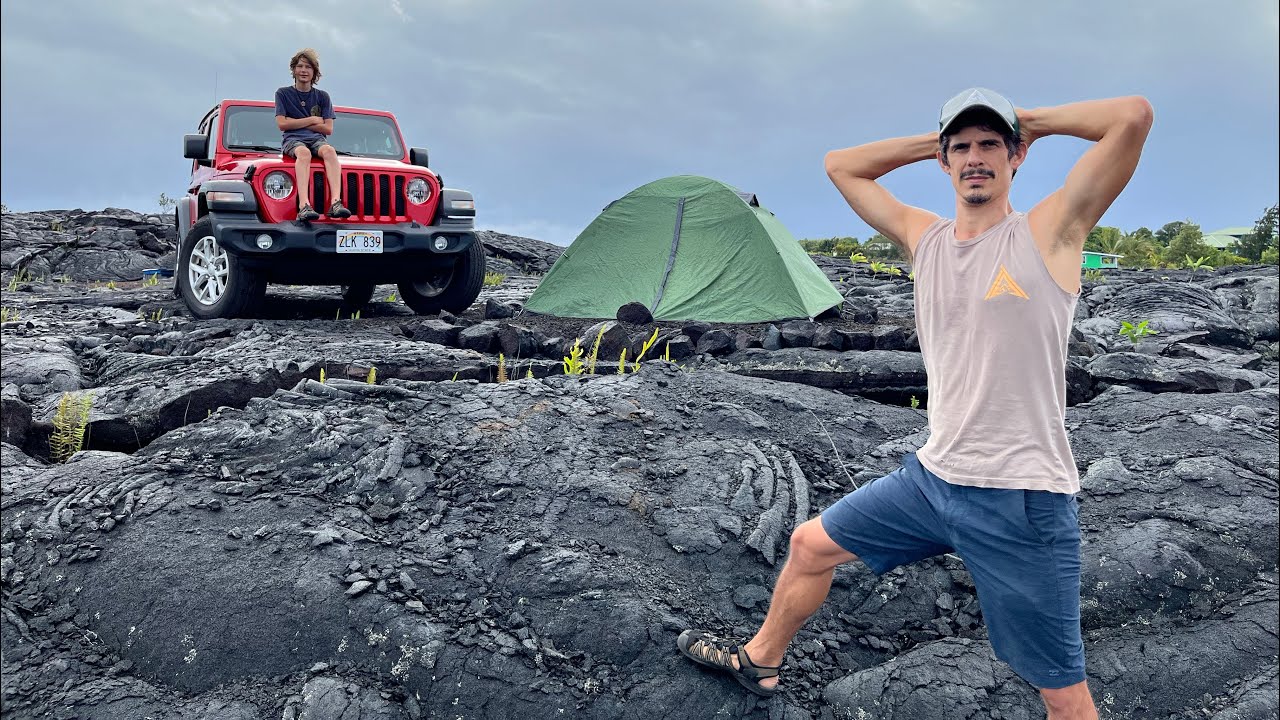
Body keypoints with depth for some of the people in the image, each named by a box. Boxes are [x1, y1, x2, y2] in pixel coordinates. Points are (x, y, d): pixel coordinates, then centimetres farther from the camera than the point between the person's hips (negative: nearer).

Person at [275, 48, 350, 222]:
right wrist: (312, 120, 2)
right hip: (292, 140, -2)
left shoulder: (322, 96, 15)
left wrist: (295, 122, 2)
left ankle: (336, 202, -54)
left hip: (317, 139, 2)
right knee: (304, 153, -38)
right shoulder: (283, 93, 12)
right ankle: (304, 206, -58)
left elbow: (328, 129, 5)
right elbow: (282, 124, 0)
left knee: (329, 151, -35)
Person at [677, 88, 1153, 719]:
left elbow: (1133, 117, -18)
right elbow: (841, 165, 15)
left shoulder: (1049, 232, -8)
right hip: (931, 477, 6)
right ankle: (758, 660, 43)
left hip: (1024, 501, -5)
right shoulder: (923, 238, 7)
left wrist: (1034, 120, -2)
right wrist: (938, 140, 9)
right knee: (810, 545, 19)